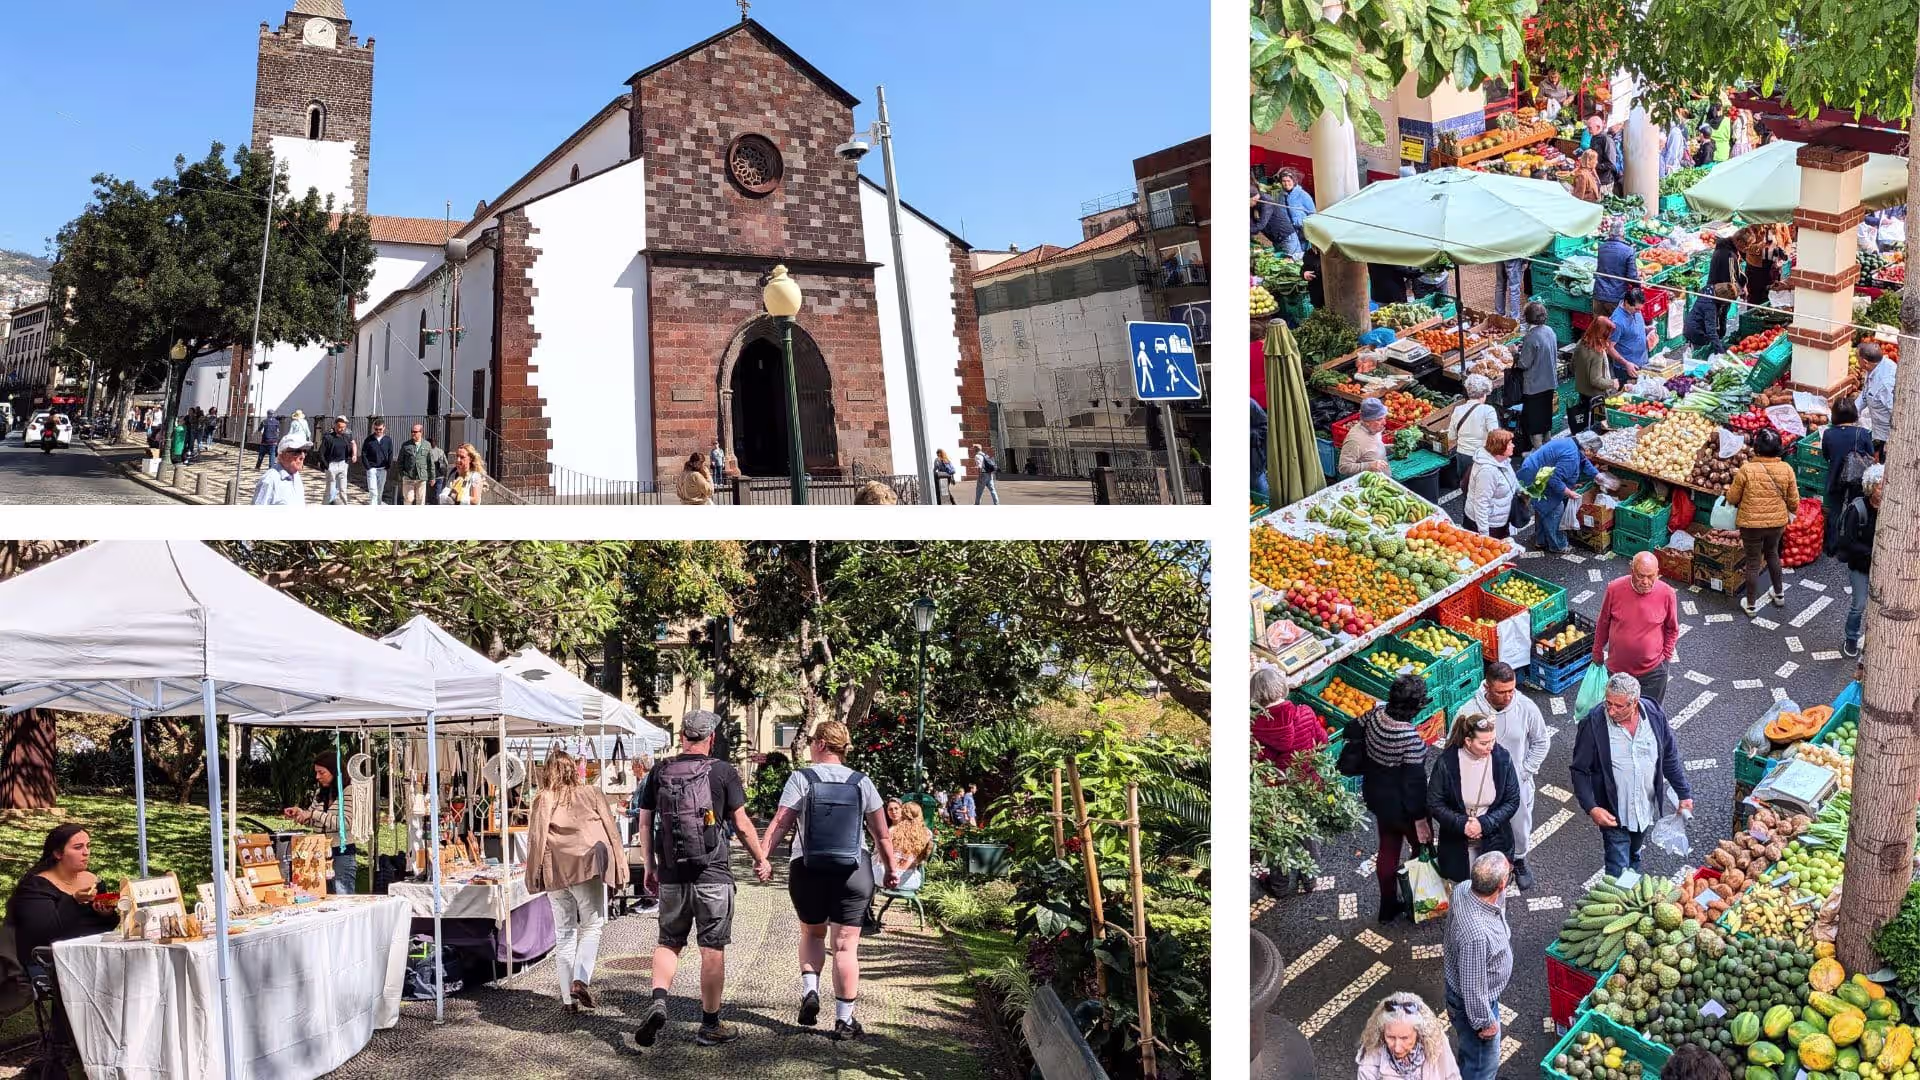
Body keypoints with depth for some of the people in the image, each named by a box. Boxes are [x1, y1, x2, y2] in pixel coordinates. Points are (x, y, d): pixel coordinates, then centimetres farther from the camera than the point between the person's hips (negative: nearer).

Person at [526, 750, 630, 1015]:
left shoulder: (542, 800, 6)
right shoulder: (592, 794, 7)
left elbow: (535, 838, 1)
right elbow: (611, 831, 7)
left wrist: (534, 878, 7)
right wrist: (618, 869, 12)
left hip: (554, 872, 2)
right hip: (588, 867, -2)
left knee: (564, 933, 10)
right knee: (591, 926, 9)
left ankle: (569, 998, 10)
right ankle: (581, 980, -12)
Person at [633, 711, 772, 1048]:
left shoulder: (659, 773, 4)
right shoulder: (723, 772, -5)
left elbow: (645, 823, 7)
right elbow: (742, 824, -2)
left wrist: (649, 867, 16)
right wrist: (761, 859, 10)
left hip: (671, 875, 3)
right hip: (713, 875, -3)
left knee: (669, 942, 17)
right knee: (712, 948, 5)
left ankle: (658, 1000, -6)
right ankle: (710, 1025, 11)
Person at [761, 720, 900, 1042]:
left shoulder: (801, 778, -3)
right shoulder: (862, 783, 2)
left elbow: (780, 824, -11)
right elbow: (882, 834, 6)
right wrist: (890, 870, 16)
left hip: (808, 870, 0)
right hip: (854, 872, 0)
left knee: (812, 933, 23)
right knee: (845, 945, 4)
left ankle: (809, 991, 4)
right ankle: (845, 1020, 5)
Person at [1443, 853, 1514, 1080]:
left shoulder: (1462, 889, -22)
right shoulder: (1478, 935, -44)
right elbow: (1473, 988, -29)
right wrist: (1486, 1022, -17)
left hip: (1456, 983, 8)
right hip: (1474, 1004, -8)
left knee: (1464, 1042, 36)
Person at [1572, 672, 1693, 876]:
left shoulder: (1655, 715, -13)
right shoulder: (1593, 724, -23)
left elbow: (1670, 757, 3)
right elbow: (1580, 771, -15)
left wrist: (1684, 794, 6)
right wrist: (1591, 808, -24)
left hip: (1646, 807, 4)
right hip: (1613, 813, -4)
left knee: (1633, 854, 27)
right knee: (1618, 870, -4)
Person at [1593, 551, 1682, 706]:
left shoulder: (1667, 594, -16)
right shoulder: (1614, 589, -15)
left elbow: (1672, 629, 1)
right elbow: (1603, 624, 0)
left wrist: (1666, 655, 1)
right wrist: (1597, 651, 9)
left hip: (1652, 671, -1)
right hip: (1617, 668, 1)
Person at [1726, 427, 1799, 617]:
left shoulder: (1746, 470, -20)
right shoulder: (1786, 469, -10)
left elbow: (1732, 498, -10)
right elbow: (1793, 500, 0)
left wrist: (1729, 490, 12)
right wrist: (1791, 512, 21)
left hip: (1751, 524, -3)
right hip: (1778, 522, 3)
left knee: (1753, 562, 11)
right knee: (1772, 553, 29)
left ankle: (1751, 605, 22)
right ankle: (1779, 594, 42)